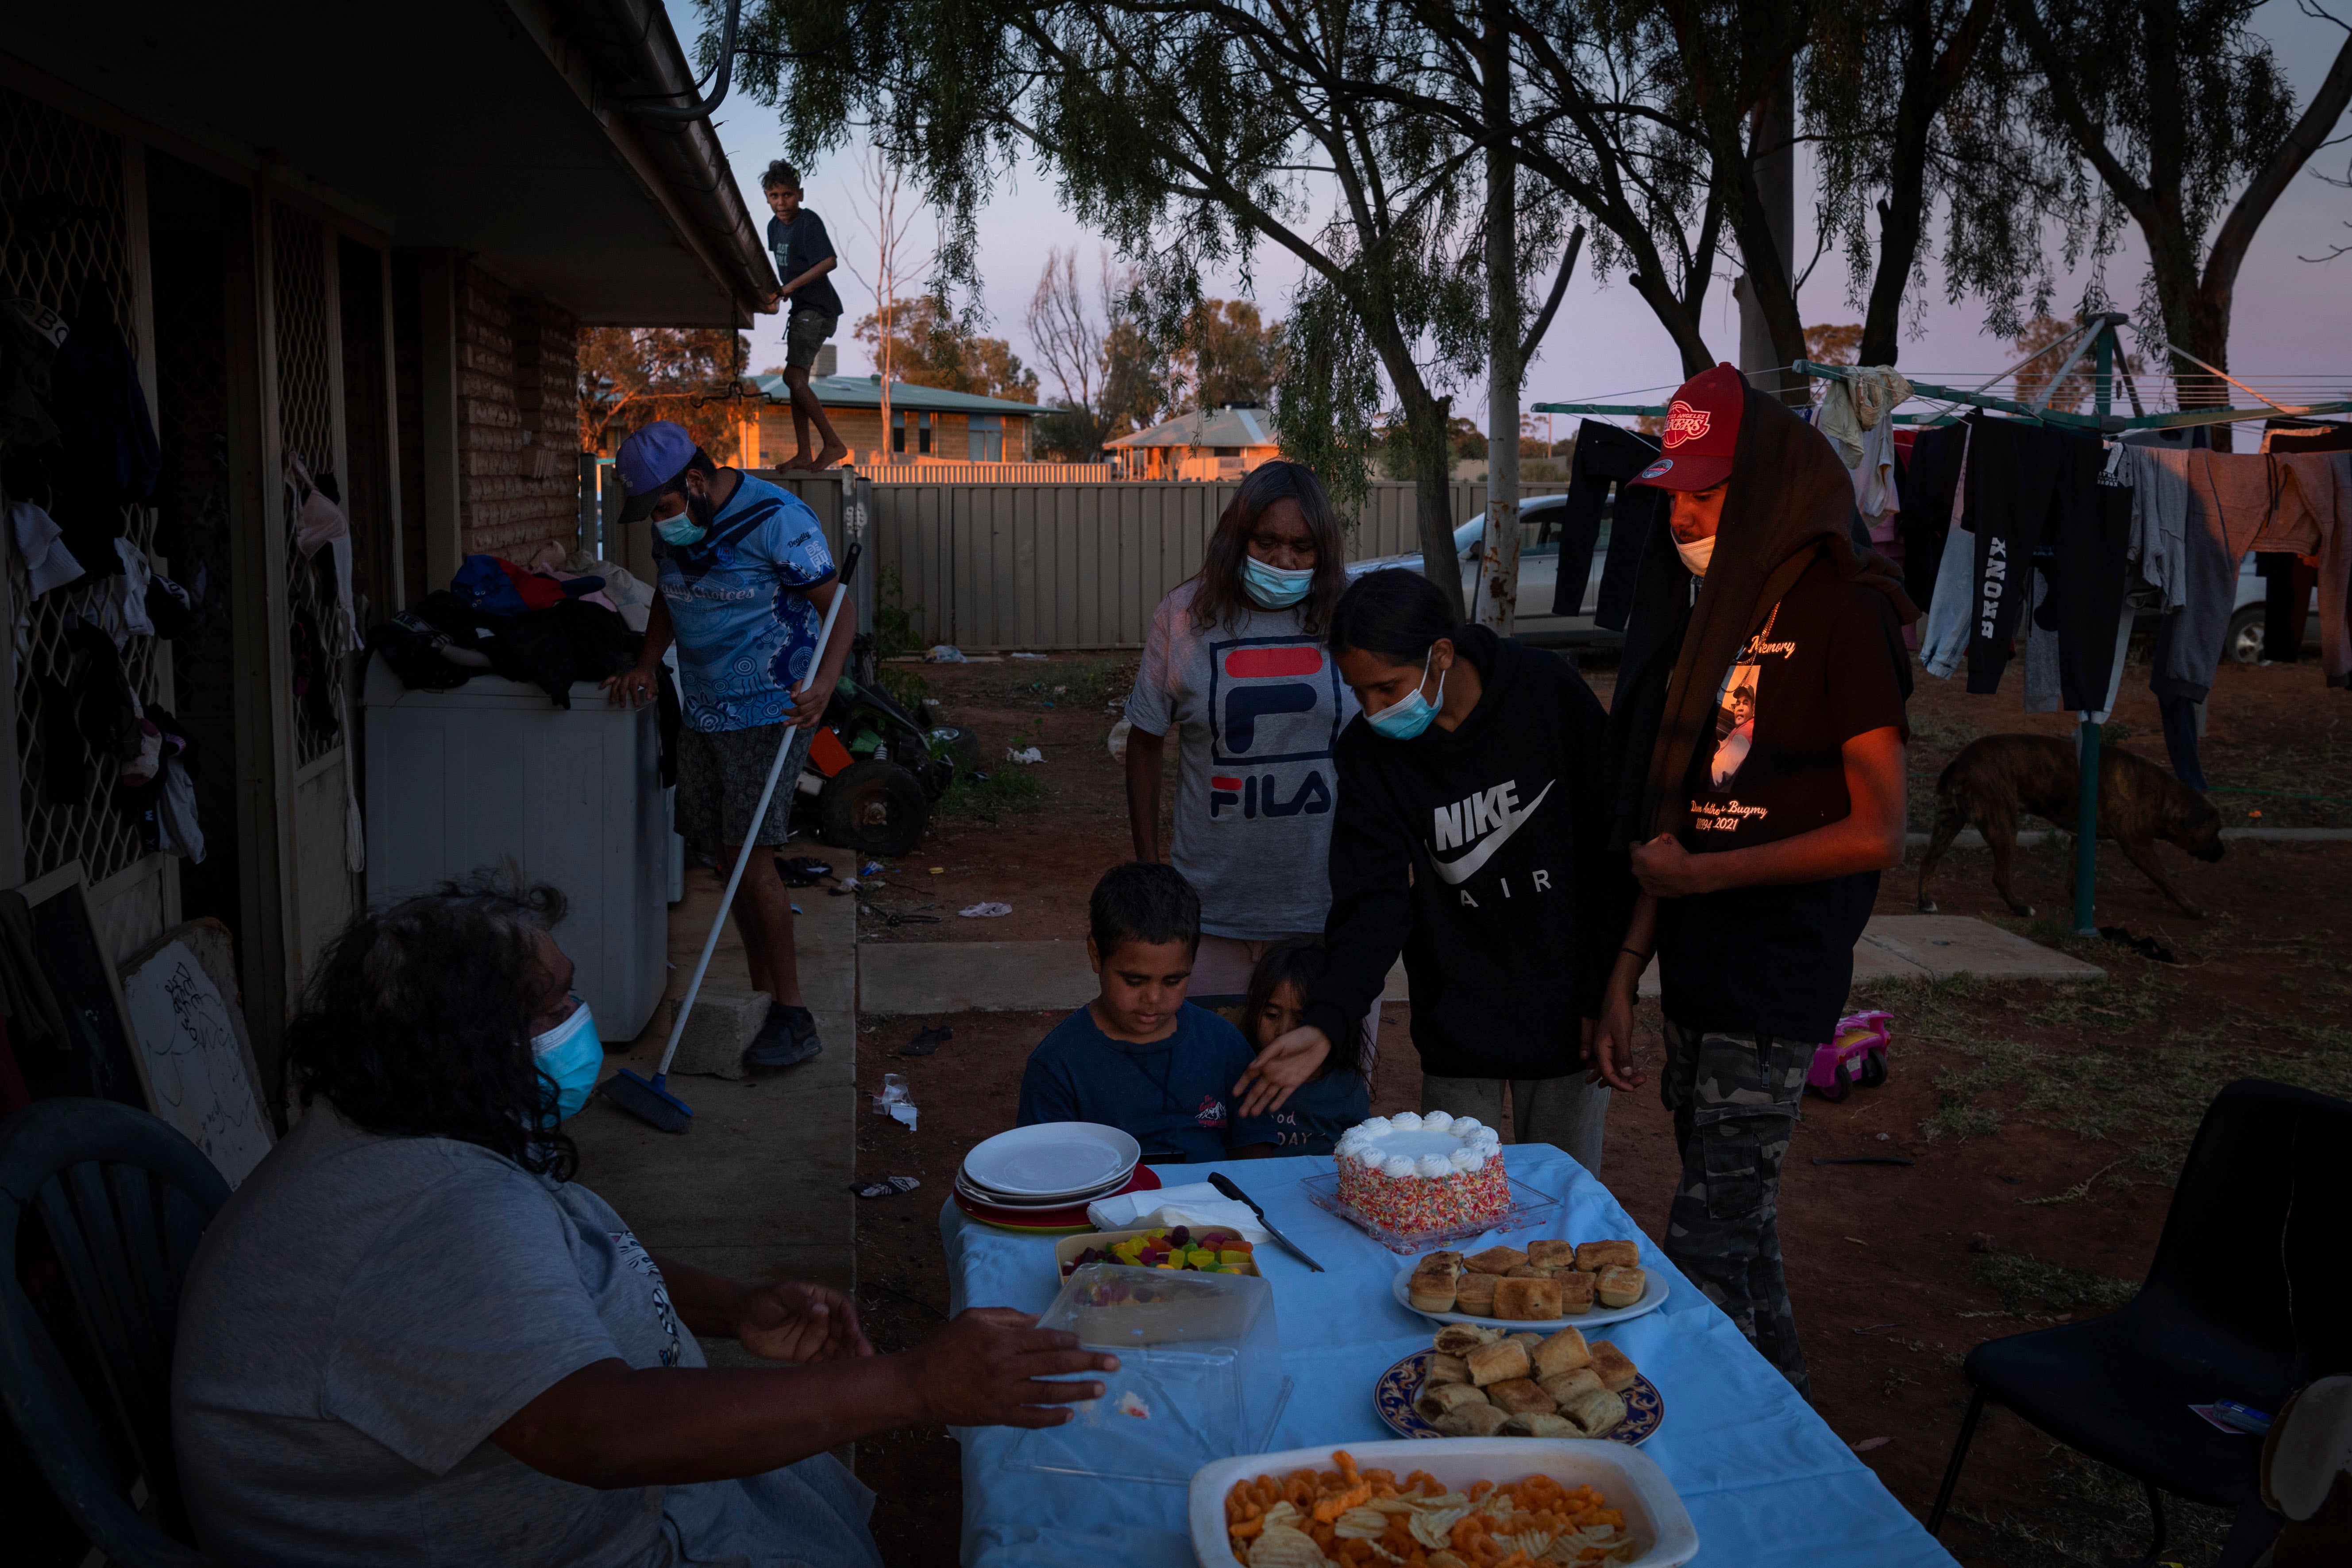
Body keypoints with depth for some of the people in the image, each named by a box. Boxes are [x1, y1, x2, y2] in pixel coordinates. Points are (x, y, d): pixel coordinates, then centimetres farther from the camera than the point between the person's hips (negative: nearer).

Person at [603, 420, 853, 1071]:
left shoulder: (777, 520, -17)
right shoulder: (672, 526, 6)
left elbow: (840, 607, -16)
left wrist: (824, 686, -33)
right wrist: (644, 667, 6)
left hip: (768, 715, -7)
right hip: (701, 712, 8)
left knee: (750, 857, -11)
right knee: (726, 855, 8)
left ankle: (793, 1017, -4)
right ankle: (761, 993, 20)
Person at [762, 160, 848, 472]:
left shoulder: (809, 222, -16)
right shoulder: (775, 226, 10)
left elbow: (830, 261, -27)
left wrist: (793, 286, -27)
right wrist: (781, 293, 13)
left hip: (818, 309, -9)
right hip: (801, 309, 9)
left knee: (794, 377, -15)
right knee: (797, 381, 9)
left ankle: (833, 444, -10)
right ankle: (804, 455, 13)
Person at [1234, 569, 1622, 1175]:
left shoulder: (1550, 692, -12)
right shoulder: (1368, 751, -8)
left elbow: (1612, 854, -5)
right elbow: (1375, 903, -11)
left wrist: (1605, 998, -4)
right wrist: (1324, 1022, -25)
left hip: (1565, 1012, -1)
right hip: (1455, 1027, 1)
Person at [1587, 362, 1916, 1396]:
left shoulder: (1842, 614, -11)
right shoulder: (1716, 612, 12)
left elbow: (1877, 834, -16)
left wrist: (1701, 874, -10)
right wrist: (1624, 978, 9)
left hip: (1777, 987, -7)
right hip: (1698, 977, 8)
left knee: (1705, 1254, -6)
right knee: (1742, 1234, 16)